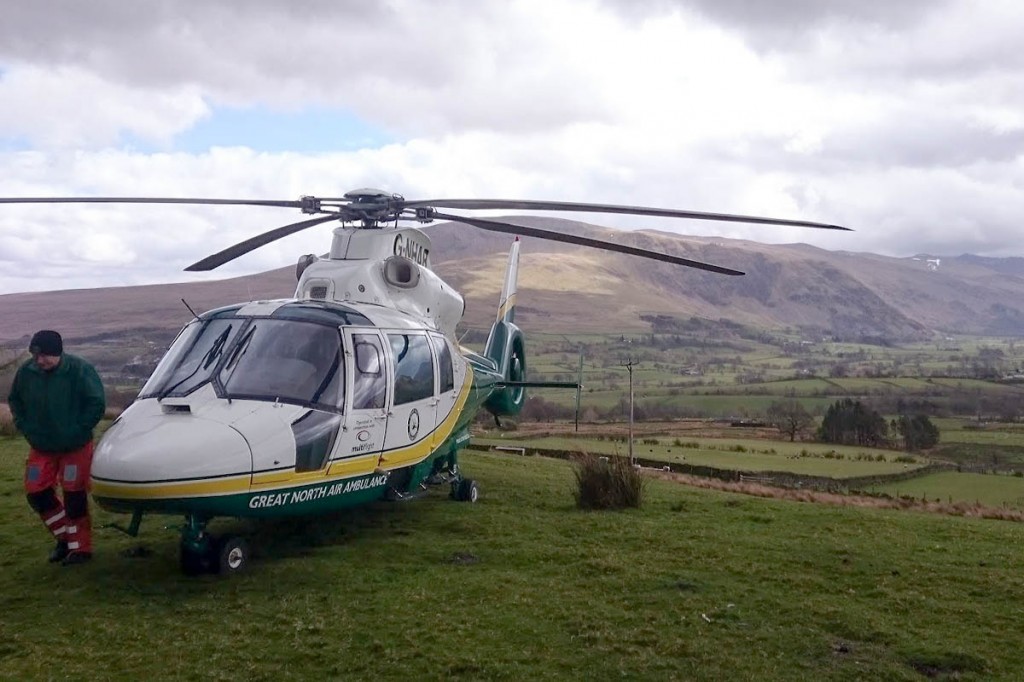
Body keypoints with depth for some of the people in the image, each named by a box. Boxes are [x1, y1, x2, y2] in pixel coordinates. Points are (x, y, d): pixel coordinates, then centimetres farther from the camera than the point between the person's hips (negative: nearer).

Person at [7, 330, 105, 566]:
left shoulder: (79, 370, -19)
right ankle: (65, 536, 25)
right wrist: (26, 428, 2)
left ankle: (81, 547, 13)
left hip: (76, 447, -5)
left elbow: (97, 403, -14)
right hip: (41, 447, 5)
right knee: (36, 493, 5)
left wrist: (77, 431, -16)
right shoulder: (26, 371, -7)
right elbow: (14, 400, 11)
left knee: (74, 495, -1)